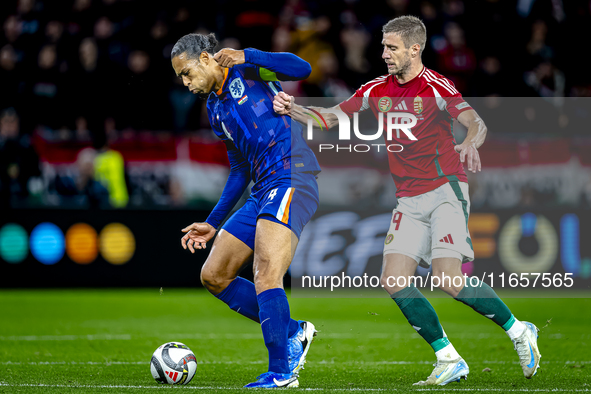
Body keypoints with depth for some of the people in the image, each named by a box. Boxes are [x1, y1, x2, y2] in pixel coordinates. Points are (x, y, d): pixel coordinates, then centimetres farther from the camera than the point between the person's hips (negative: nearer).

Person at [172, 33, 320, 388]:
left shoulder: (247, 71, 1)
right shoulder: (216, 109, 22)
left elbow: (302, 68, -16)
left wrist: (246, 57, -19)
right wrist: (213, 224, 27)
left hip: (291, 179, -9)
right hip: (263, 191, 9)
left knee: (266, 276, -22)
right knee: (213, 276, 7)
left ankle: (281, 372, -22)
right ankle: (292, 332, 11)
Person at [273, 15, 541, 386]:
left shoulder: (436, 87, -9)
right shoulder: (377, 90, 9)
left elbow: (477, 123, -22)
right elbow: (330, 118, 15)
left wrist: (470, 143, -45)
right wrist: (293, 109, -3)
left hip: (445, 191, -6)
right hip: (409, 200, 6)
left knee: (448, 279, -19)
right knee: (394, 282, -8)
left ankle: (519, 331, 2)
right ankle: (450, 361, 2)